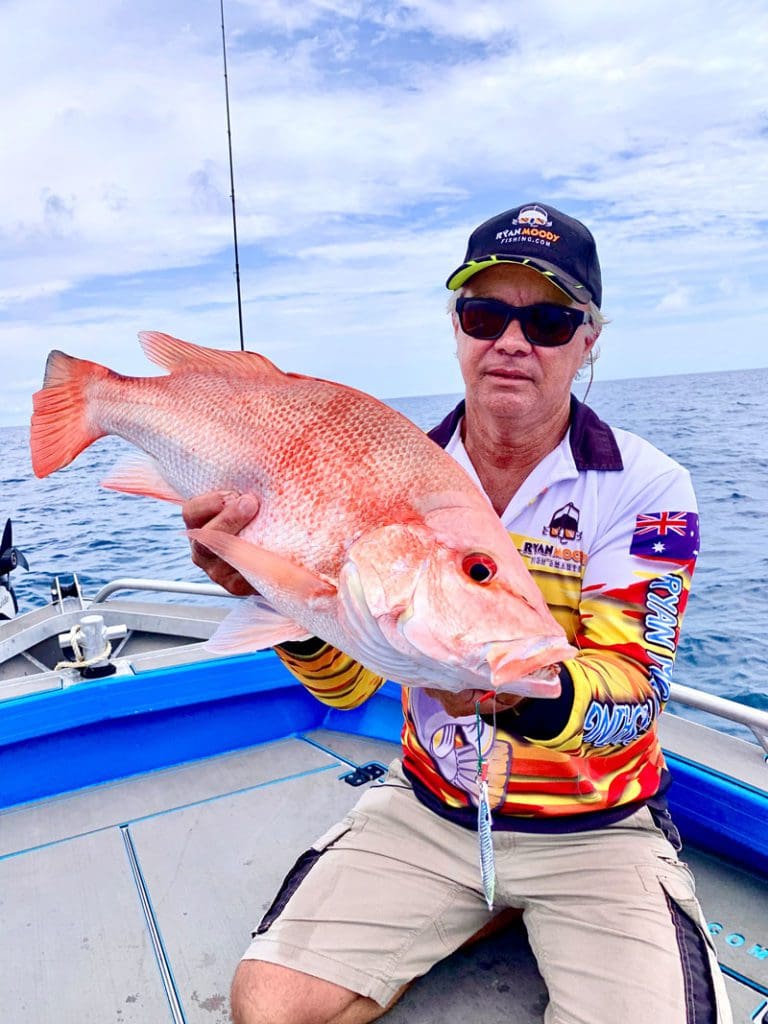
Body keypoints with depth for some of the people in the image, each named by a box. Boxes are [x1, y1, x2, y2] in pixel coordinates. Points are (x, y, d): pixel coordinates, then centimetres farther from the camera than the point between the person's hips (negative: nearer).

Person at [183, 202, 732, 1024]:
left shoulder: (647, 488, -12)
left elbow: (632, 692, -21)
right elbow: (349, 680, -9)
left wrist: (516, 692, -42)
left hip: (595, 829, -1)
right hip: (426, 808, 2)